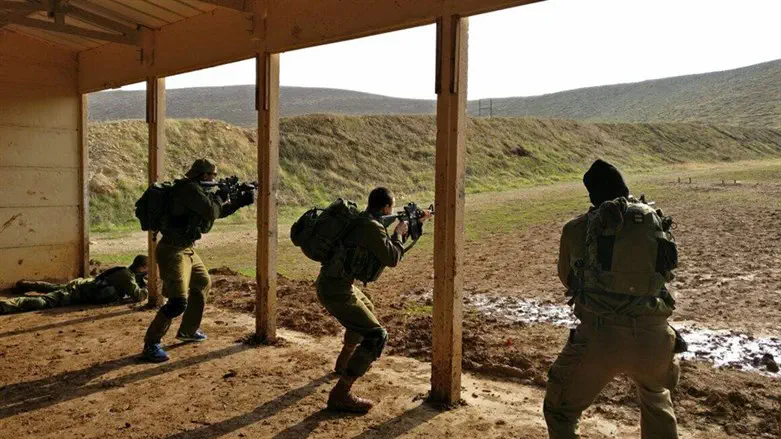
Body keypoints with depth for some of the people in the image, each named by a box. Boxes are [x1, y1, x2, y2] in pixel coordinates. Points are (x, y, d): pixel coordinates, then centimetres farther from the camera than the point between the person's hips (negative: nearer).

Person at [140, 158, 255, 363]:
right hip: (172, 252, -11)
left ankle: (188, 330, 38)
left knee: (202, 284, 24)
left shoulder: (199, 189, 12)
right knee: (179, 301, -17)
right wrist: (219, 196, -4)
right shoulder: (189, 188, -18)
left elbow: (219, 211, 22)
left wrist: (241, 200, 11)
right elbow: (211, 212, -24)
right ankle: (151, 345, -6)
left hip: (186, 250, 11)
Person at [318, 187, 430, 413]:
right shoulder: (372, 227, -17)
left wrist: (415, 222, 32)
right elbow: (392, 258, -12)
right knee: (376, 337, -12)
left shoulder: (364, 220, 13)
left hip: (330, 283, 10)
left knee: (365, 309, 37)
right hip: (336, 291, -10)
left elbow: (388, 249, 28)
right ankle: (341, 394, -11)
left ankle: (345, 361, 53)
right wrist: (399, 233, 4)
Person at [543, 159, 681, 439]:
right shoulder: (654, 221, 7)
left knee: (560, 412, 17)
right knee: (657, 400, 36)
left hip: (599, 338, -3)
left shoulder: (576, 228, 1)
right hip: (653, 338, 4)